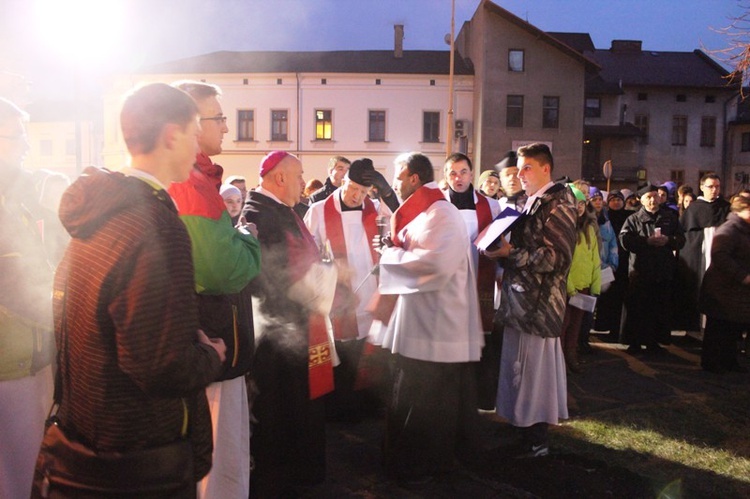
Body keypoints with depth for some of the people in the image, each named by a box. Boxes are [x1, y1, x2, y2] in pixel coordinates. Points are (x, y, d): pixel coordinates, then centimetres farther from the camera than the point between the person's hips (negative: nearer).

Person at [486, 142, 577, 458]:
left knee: (533, 367, -1)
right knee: (525, 367, 13)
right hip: (522, 300, 9)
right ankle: (532, 432, 26)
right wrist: (503, 250, 3)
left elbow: (556, 256, -18)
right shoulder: (531, 203, 16)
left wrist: (510, 253, -18)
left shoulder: (557, 203, -10)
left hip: (538, 302, -9)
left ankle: (536, 440, 13)